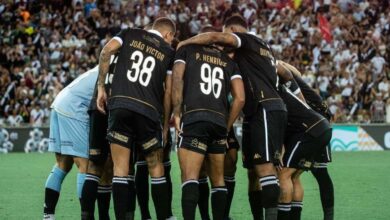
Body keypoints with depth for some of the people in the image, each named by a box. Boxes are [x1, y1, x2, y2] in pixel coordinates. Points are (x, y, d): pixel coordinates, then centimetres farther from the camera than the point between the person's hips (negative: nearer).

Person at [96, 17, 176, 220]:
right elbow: (168, 93, 12)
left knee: (120, 170, 0)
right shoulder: (169, 52, 15)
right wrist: (166, 125, 18)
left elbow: (106, 51, -2)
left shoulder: (129, 34, 16)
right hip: (148, 111, 0)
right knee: (156, 170, 12)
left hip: (120, 104, 0)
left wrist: (101, 88, 1)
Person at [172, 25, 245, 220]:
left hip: (194, 118, -3)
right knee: (218, 180, 14)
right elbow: (240, 98, 13)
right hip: (220, 121, 3)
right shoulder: (228, 62, 23)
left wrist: (176, 112, 0)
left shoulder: (187, 50, 16)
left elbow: (177, 79, -1)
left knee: (190, 177, -12)